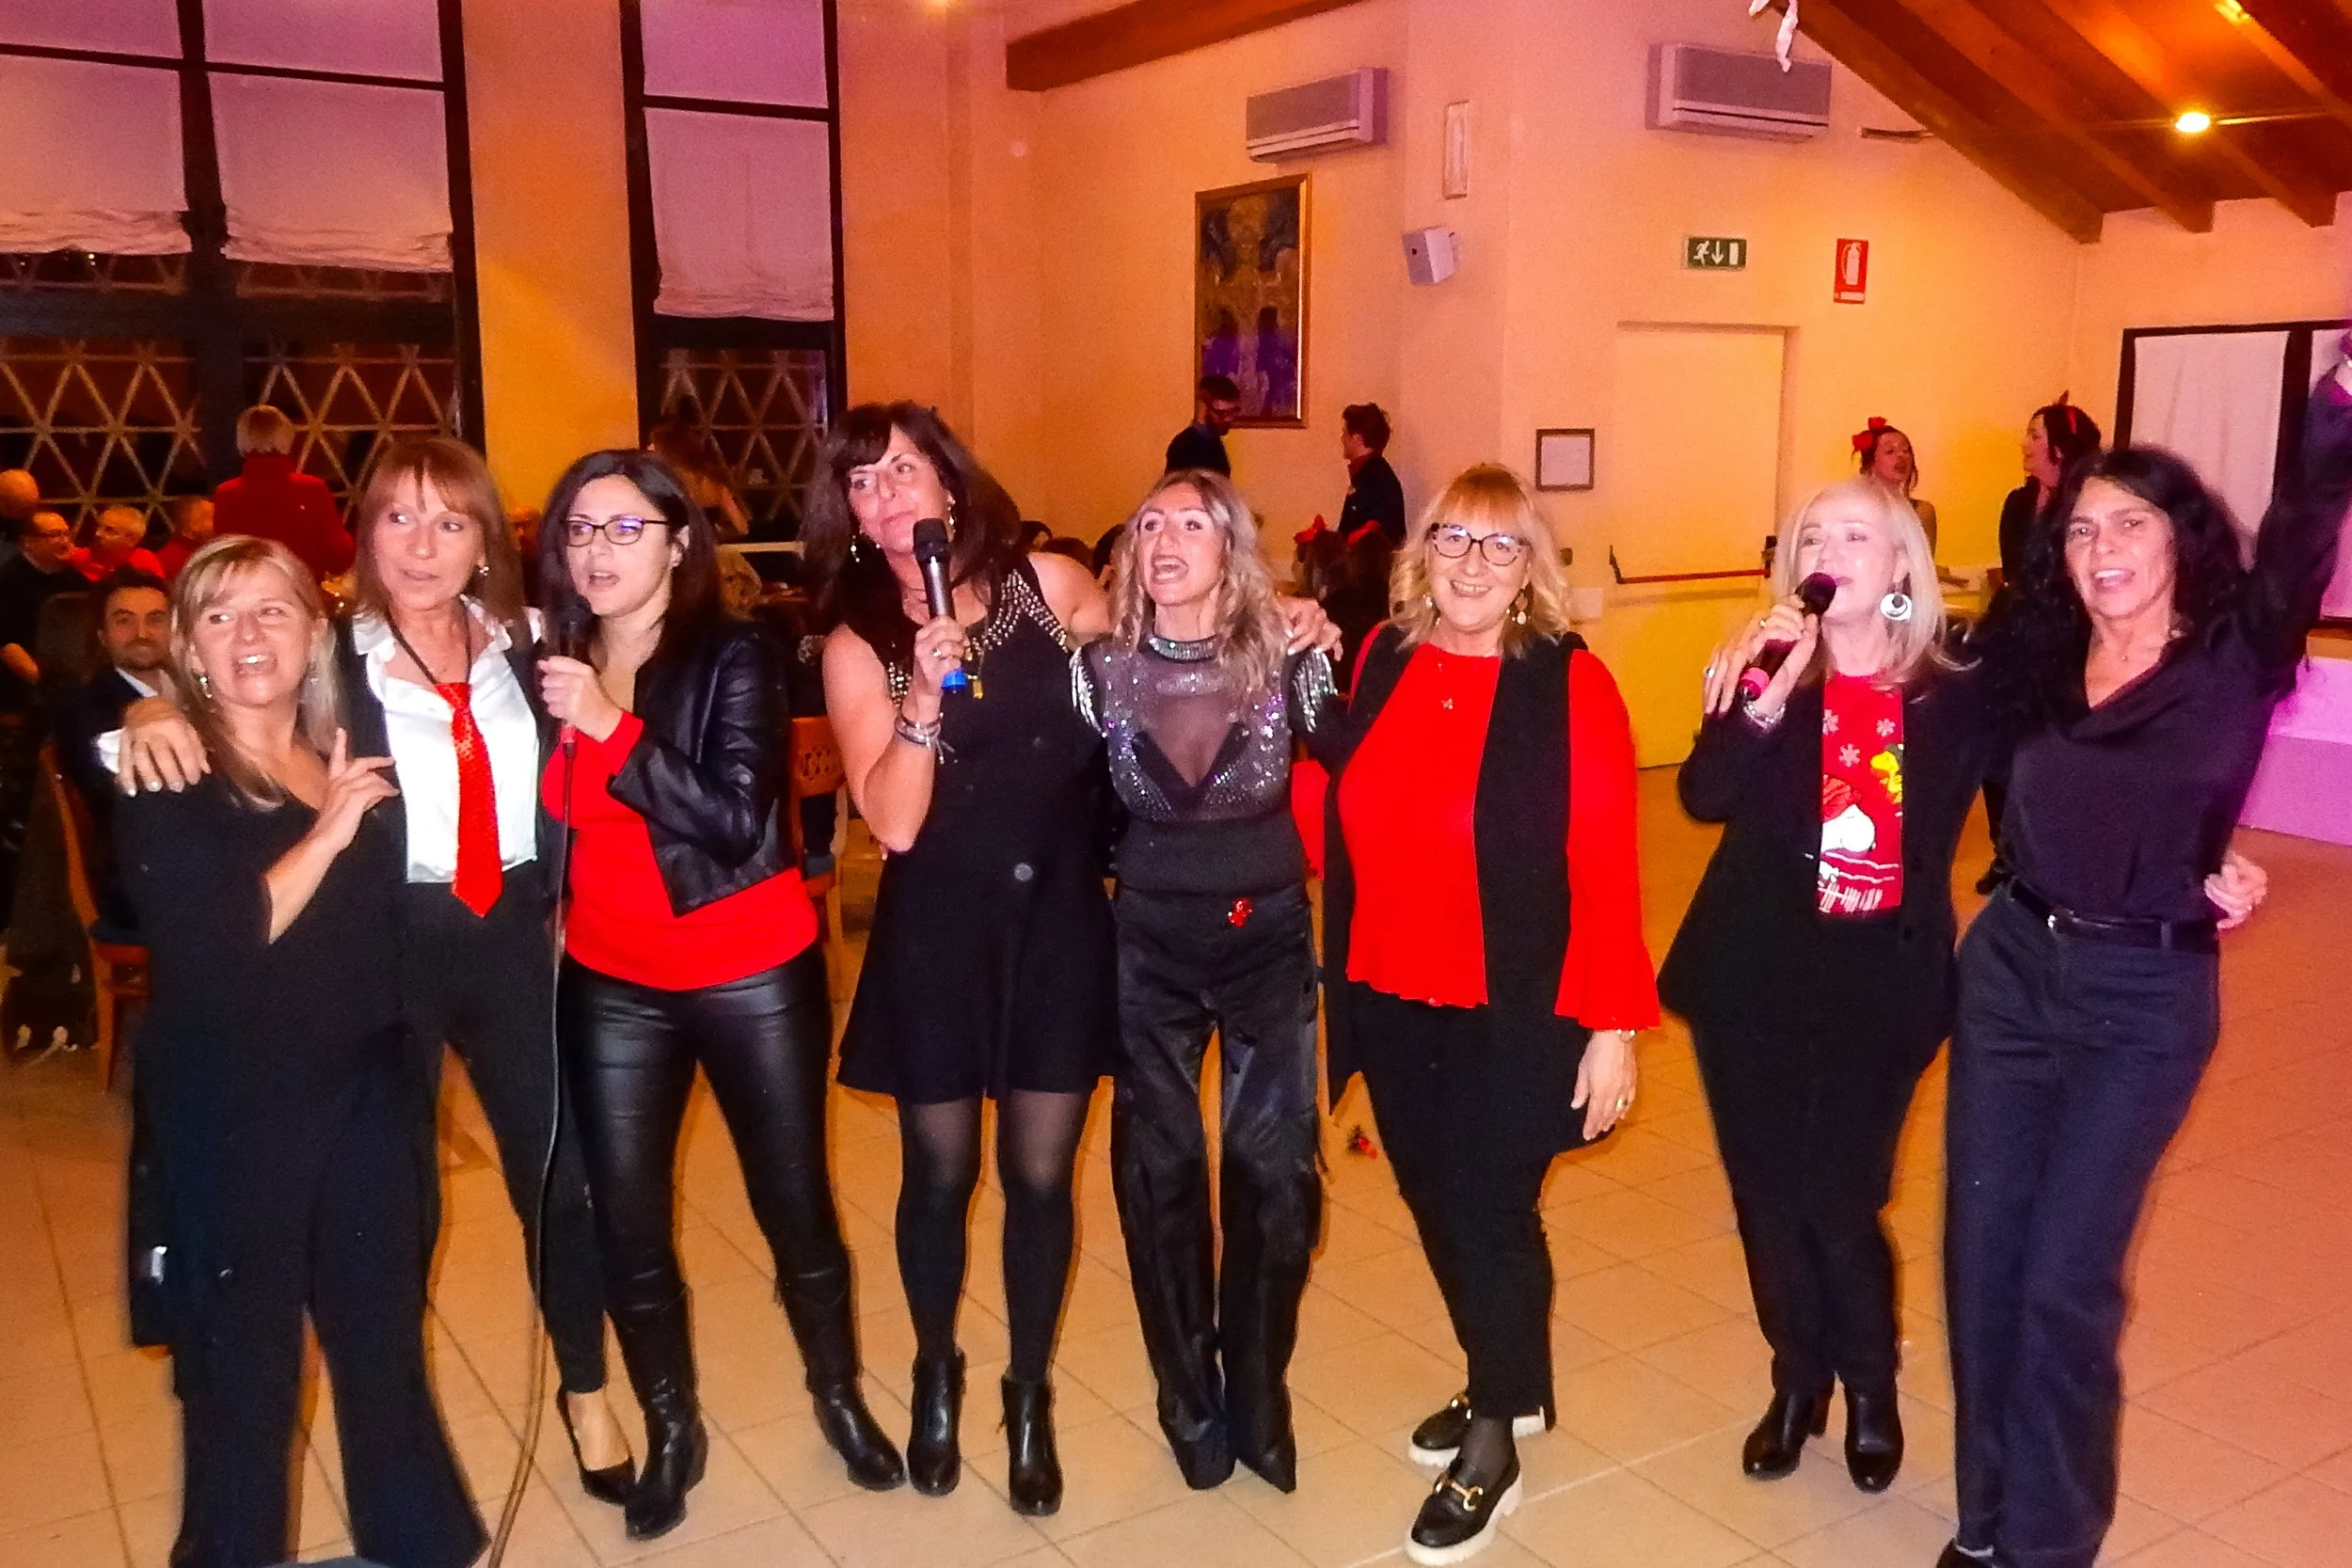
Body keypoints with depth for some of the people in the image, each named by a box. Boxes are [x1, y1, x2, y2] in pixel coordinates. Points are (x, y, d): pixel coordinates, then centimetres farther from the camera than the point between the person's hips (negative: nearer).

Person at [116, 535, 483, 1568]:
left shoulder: (354, 759, 6)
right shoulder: (167, 779, -9)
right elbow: (205, 950, -22)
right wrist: (327, 832, -18)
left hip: (364, 1095, 5)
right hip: (231, 1120, -4)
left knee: (384, 1333, 15)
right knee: (244, 1364, 9)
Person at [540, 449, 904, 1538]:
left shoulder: (735, 656, -10)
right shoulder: (551, 665, 2)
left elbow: (736, 819, -22)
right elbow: (551, 828, 13)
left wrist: (614, 727, -25)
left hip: (753, 978, -3)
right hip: (611, 988, 4)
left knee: (794, 1200, 8)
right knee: (626, 1223, 7)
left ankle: (839, 1397, 33)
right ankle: (670, 1431, 29)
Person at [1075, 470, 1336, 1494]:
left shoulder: (1286, 661, -11)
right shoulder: (1101, 669, -8)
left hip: (1270, 941, -1)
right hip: (1148, 951, 1)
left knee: (1273, 1170, 3)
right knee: (1160, 1173, 8)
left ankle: (1258, 1396, 24)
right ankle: (1190, 1402, 27)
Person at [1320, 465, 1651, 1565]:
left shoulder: (1569, 682, -11)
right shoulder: (1383, 662, 3)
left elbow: (1606, 866, -12)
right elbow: (1347, 824, 9)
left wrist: (1614, 1023, -14)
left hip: (1515, 1012, -5)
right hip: (1390, 1002, 5)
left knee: (1490, 1214, 4)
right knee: (1436, 1206, 16)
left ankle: (1492, 1450, 26)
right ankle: (1509, 1389, 41)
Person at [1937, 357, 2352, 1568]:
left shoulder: (2234, 661, -8)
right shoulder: (2036, 666, 4)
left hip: (2146, 1000, -4)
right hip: (2009, 969, 4)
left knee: (2064, 1277, -1)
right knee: (1980, 1257, 9)